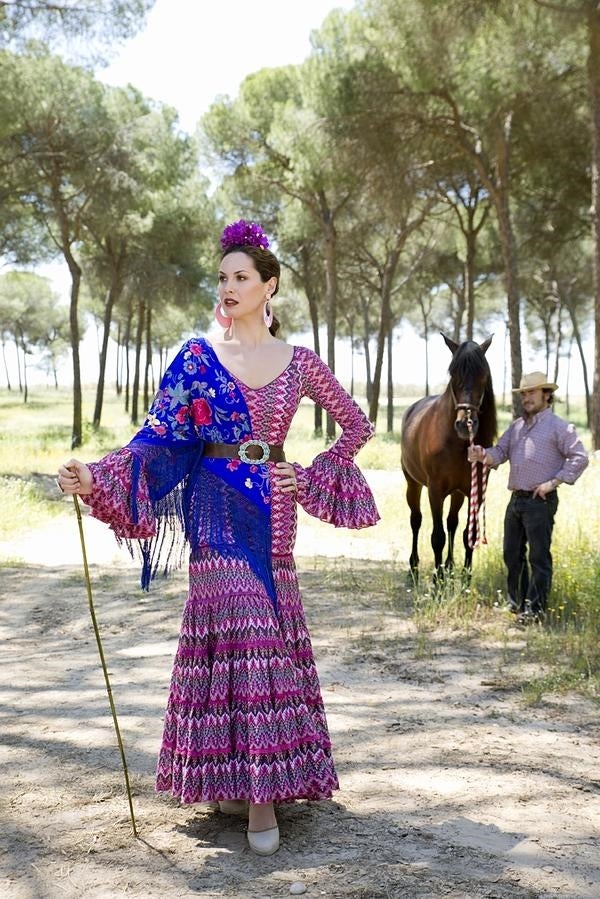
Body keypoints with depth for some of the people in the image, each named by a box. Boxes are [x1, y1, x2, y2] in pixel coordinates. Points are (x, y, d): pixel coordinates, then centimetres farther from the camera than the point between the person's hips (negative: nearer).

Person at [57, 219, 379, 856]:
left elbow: (356, 424, 15)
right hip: (216, 506, -2)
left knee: (267, 629, 3)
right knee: (238, 626, -9)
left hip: (272, 509, 2)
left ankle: (239, 772, 17)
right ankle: (258, 791, -3)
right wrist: (94, 477, -17)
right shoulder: (198, 357, 3)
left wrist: (313, 478, 4)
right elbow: (160, 436, -3)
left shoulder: (299, 363, 7)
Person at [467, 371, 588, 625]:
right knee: (512, 554, 14)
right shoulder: (517, 426, 16)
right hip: (516, 499, 8)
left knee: (538, 556, -3)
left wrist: (553, 482, -17)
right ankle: (516, 602, 27)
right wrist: (482, 455, -13)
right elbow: (500, 452, 10)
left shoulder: (559, 427, -6)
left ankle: (535, 609, 1)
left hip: (540, 501, -7)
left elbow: (579, 457, -12)